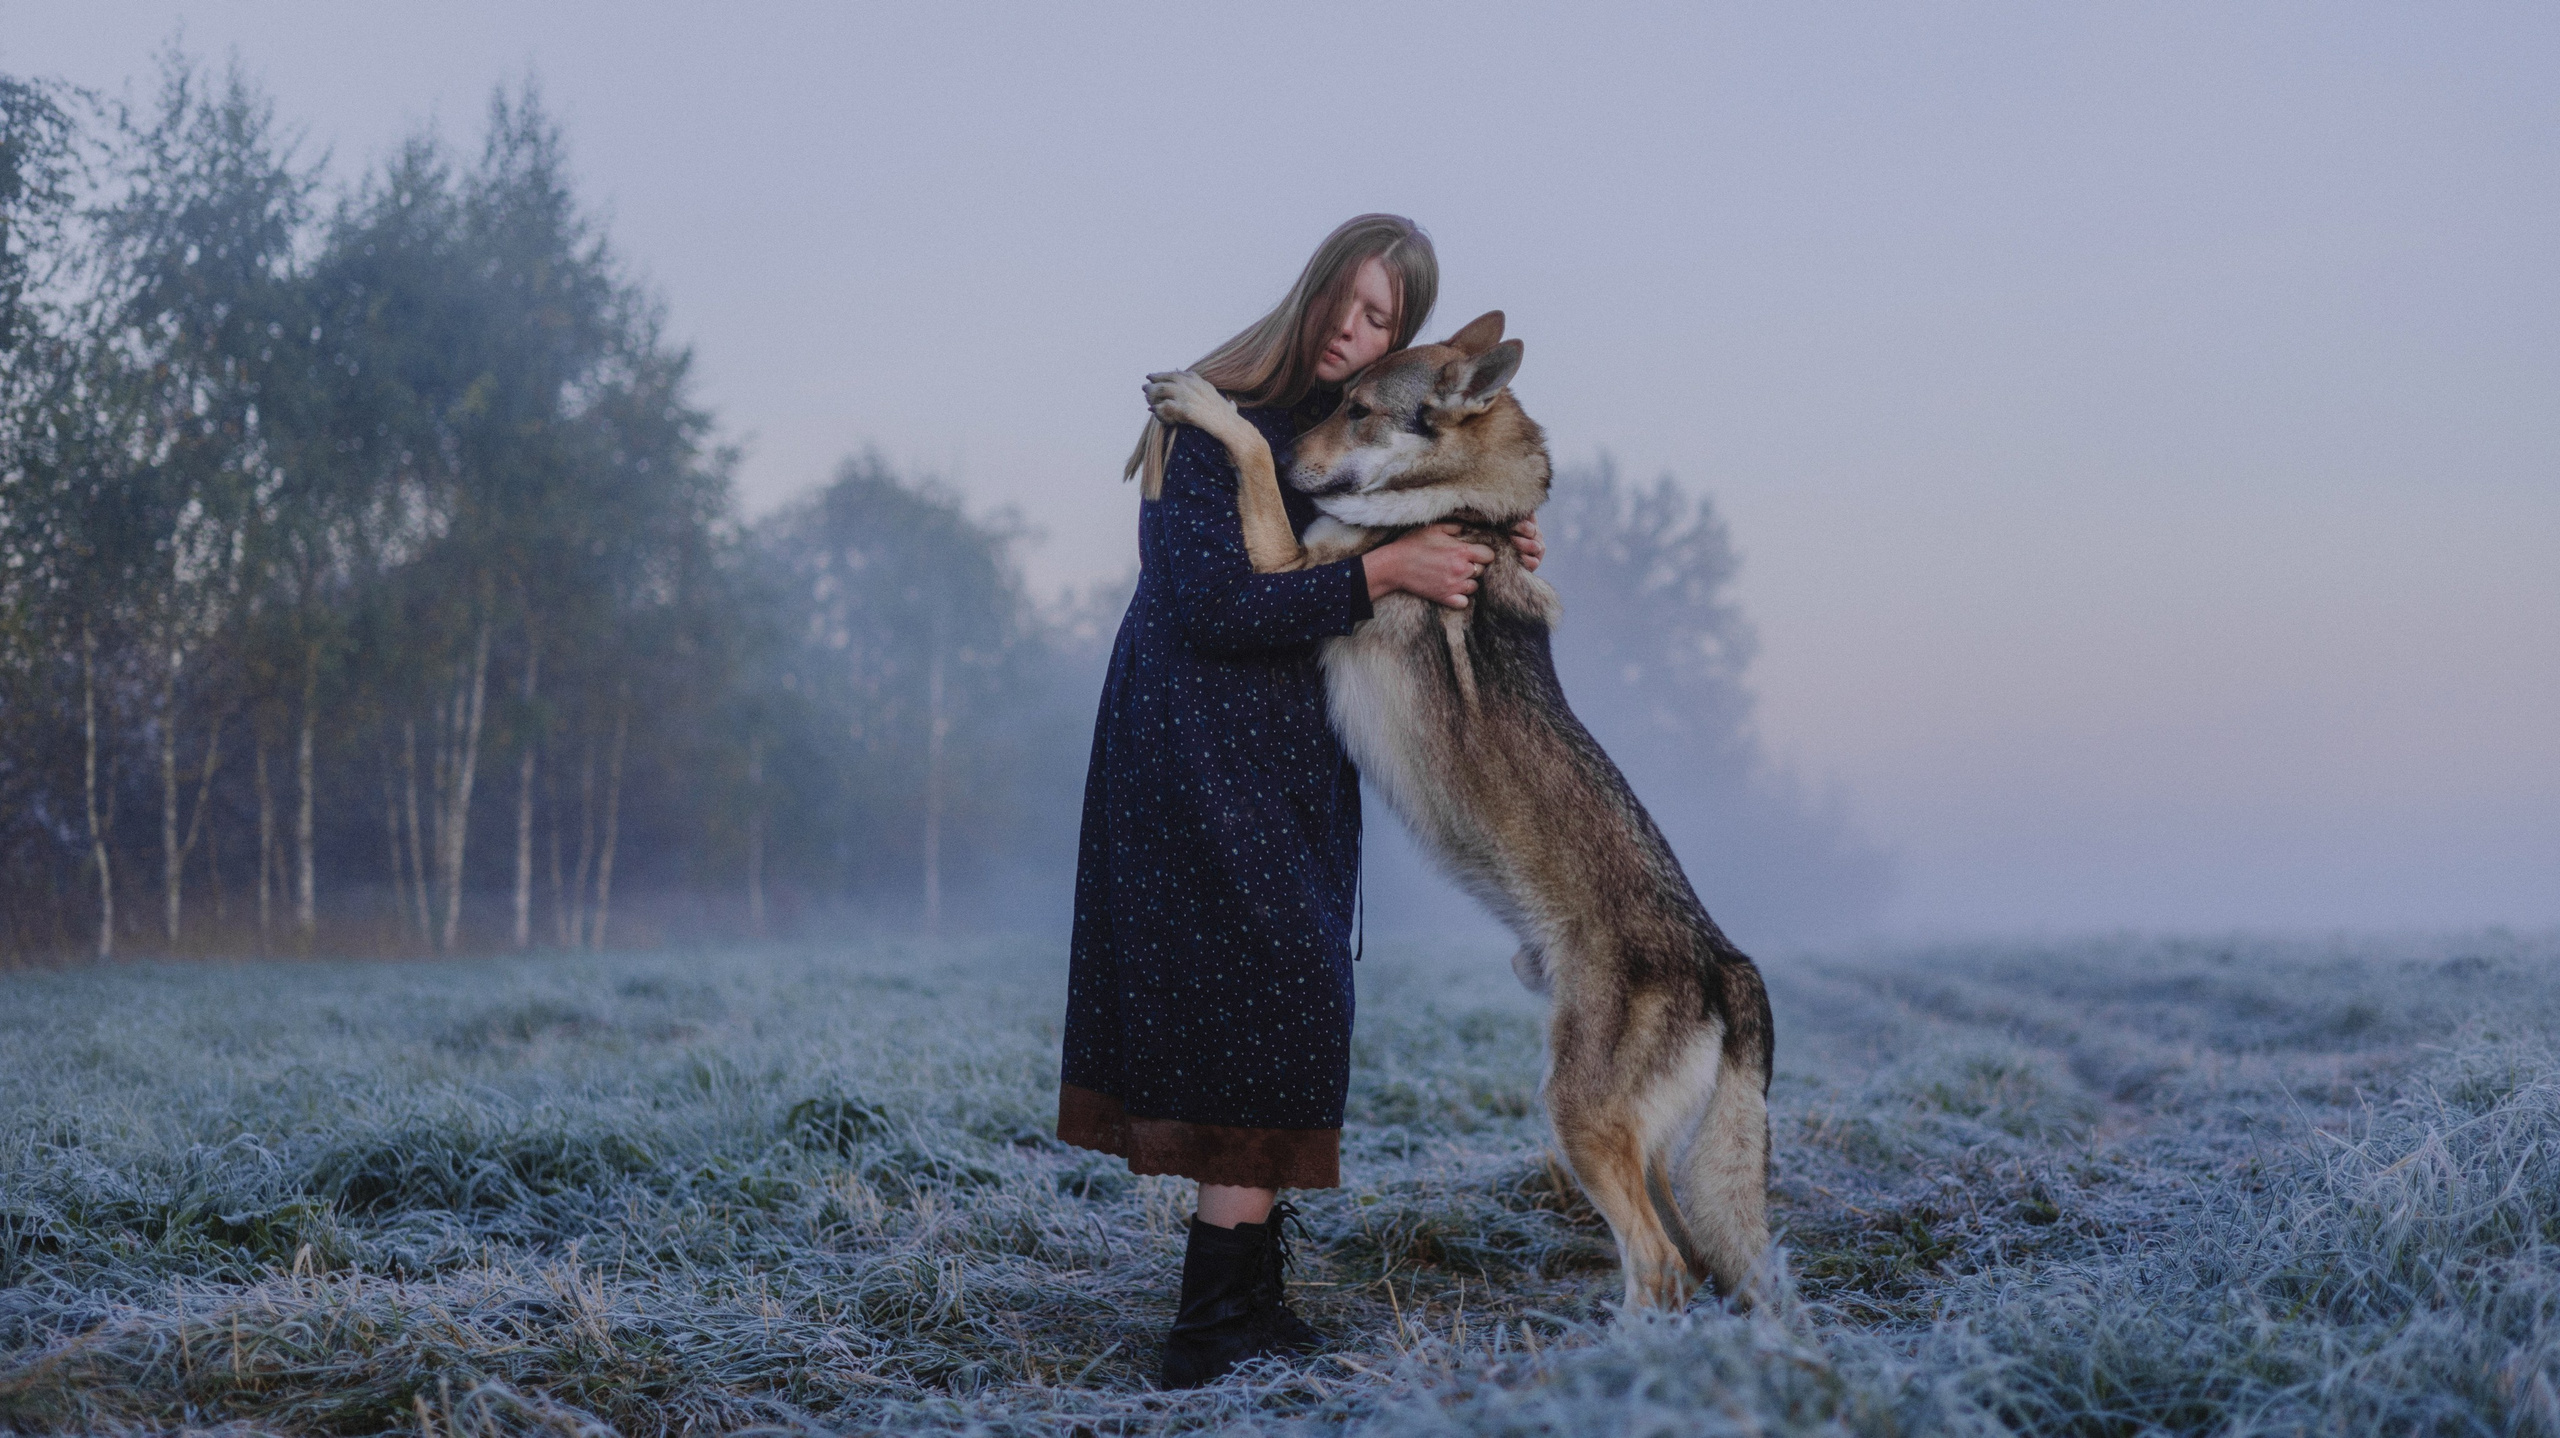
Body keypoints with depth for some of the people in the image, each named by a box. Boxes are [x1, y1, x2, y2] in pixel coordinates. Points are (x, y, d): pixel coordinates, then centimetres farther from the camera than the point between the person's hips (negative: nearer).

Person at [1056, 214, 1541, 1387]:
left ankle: (1249, 1304, 18)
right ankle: (1214, 1326, -10)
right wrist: (1379, 572, -22)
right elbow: (1213, 604, -20)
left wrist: (1480, 556, -4)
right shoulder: (1211, 420, -13)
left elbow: (1384, 606, 14)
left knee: (1280, 1017, 9)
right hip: (1196, 752, -8)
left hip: (1293, 762, 8)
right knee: (1275, 1016, -13)